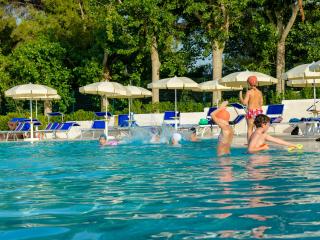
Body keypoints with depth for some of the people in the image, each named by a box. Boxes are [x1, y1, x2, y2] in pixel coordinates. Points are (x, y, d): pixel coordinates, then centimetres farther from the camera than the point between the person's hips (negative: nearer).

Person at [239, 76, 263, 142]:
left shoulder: (249, 92, -10)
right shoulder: (259, 92, 5)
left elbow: (244, 102, -14)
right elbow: (261, 103, 11)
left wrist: (240, 96, 1)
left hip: (251, 111, -4)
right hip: (259, 110, 4)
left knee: (250, 128, 2)